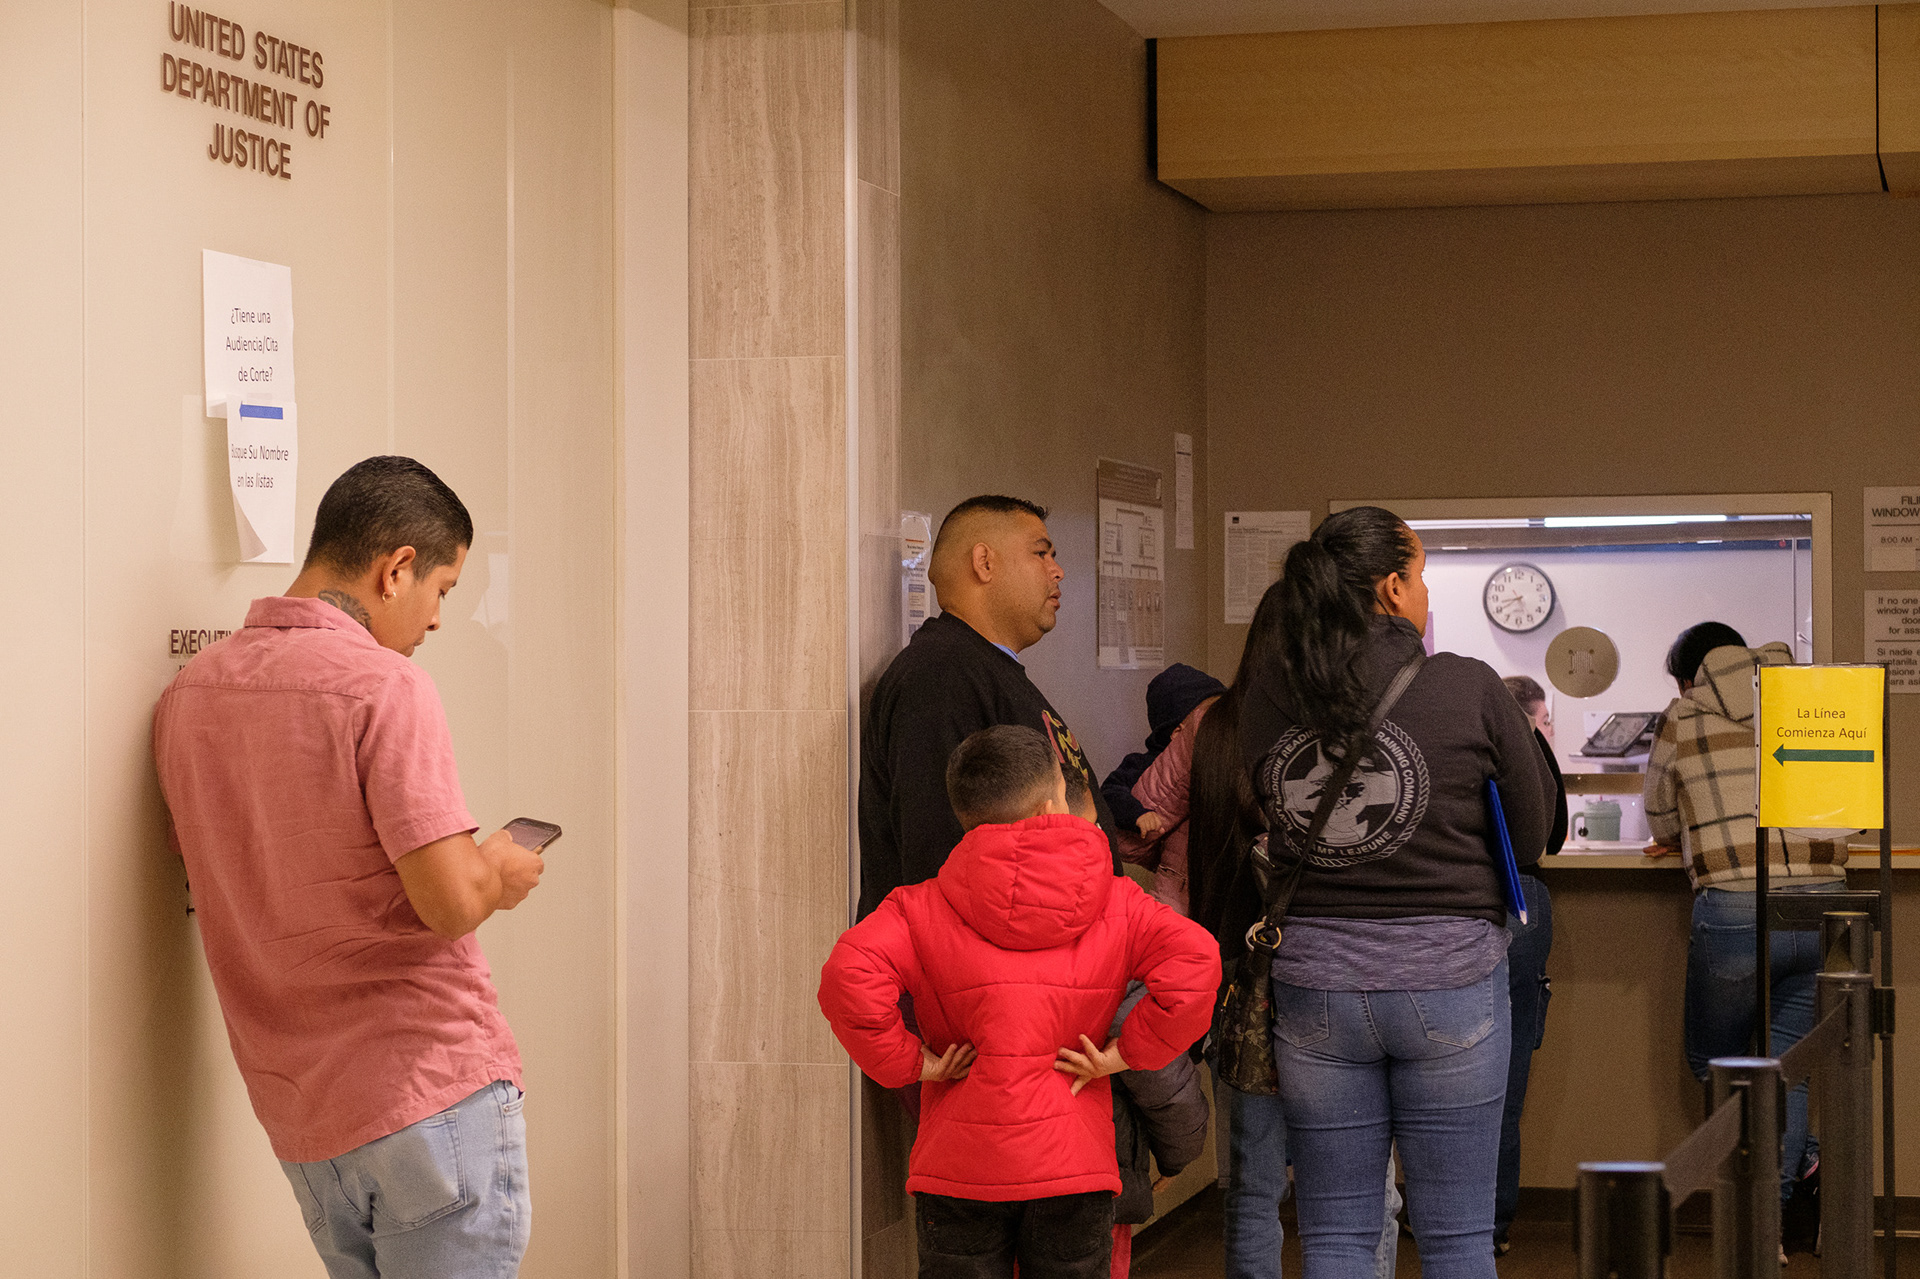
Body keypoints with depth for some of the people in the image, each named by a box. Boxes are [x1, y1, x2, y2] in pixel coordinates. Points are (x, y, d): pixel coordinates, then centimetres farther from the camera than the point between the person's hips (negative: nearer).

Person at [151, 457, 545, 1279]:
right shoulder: (383, 686, -15)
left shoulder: (189, 693, 8)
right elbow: (450, 902, -21)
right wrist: (498, 874, 2)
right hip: (431, 1088, -7)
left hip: (296, 1116, 7)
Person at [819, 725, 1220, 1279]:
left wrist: (908, 1063, -6)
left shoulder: (921, 910, -2)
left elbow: (850, 975, -19)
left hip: (959, 1172, 0)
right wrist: (1127, 1053, -4)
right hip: (1074, 1168, 1)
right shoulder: (1117, 906, 2)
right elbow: (1194, 964, -14)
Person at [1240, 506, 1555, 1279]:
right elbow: (1531, 836, 0)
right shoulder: (1470, 691, -8)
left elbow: (1265, 825, 7)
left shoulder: (1266, 698, -1)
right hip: (1450, 980, -2)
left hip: (1314, 983, 3)